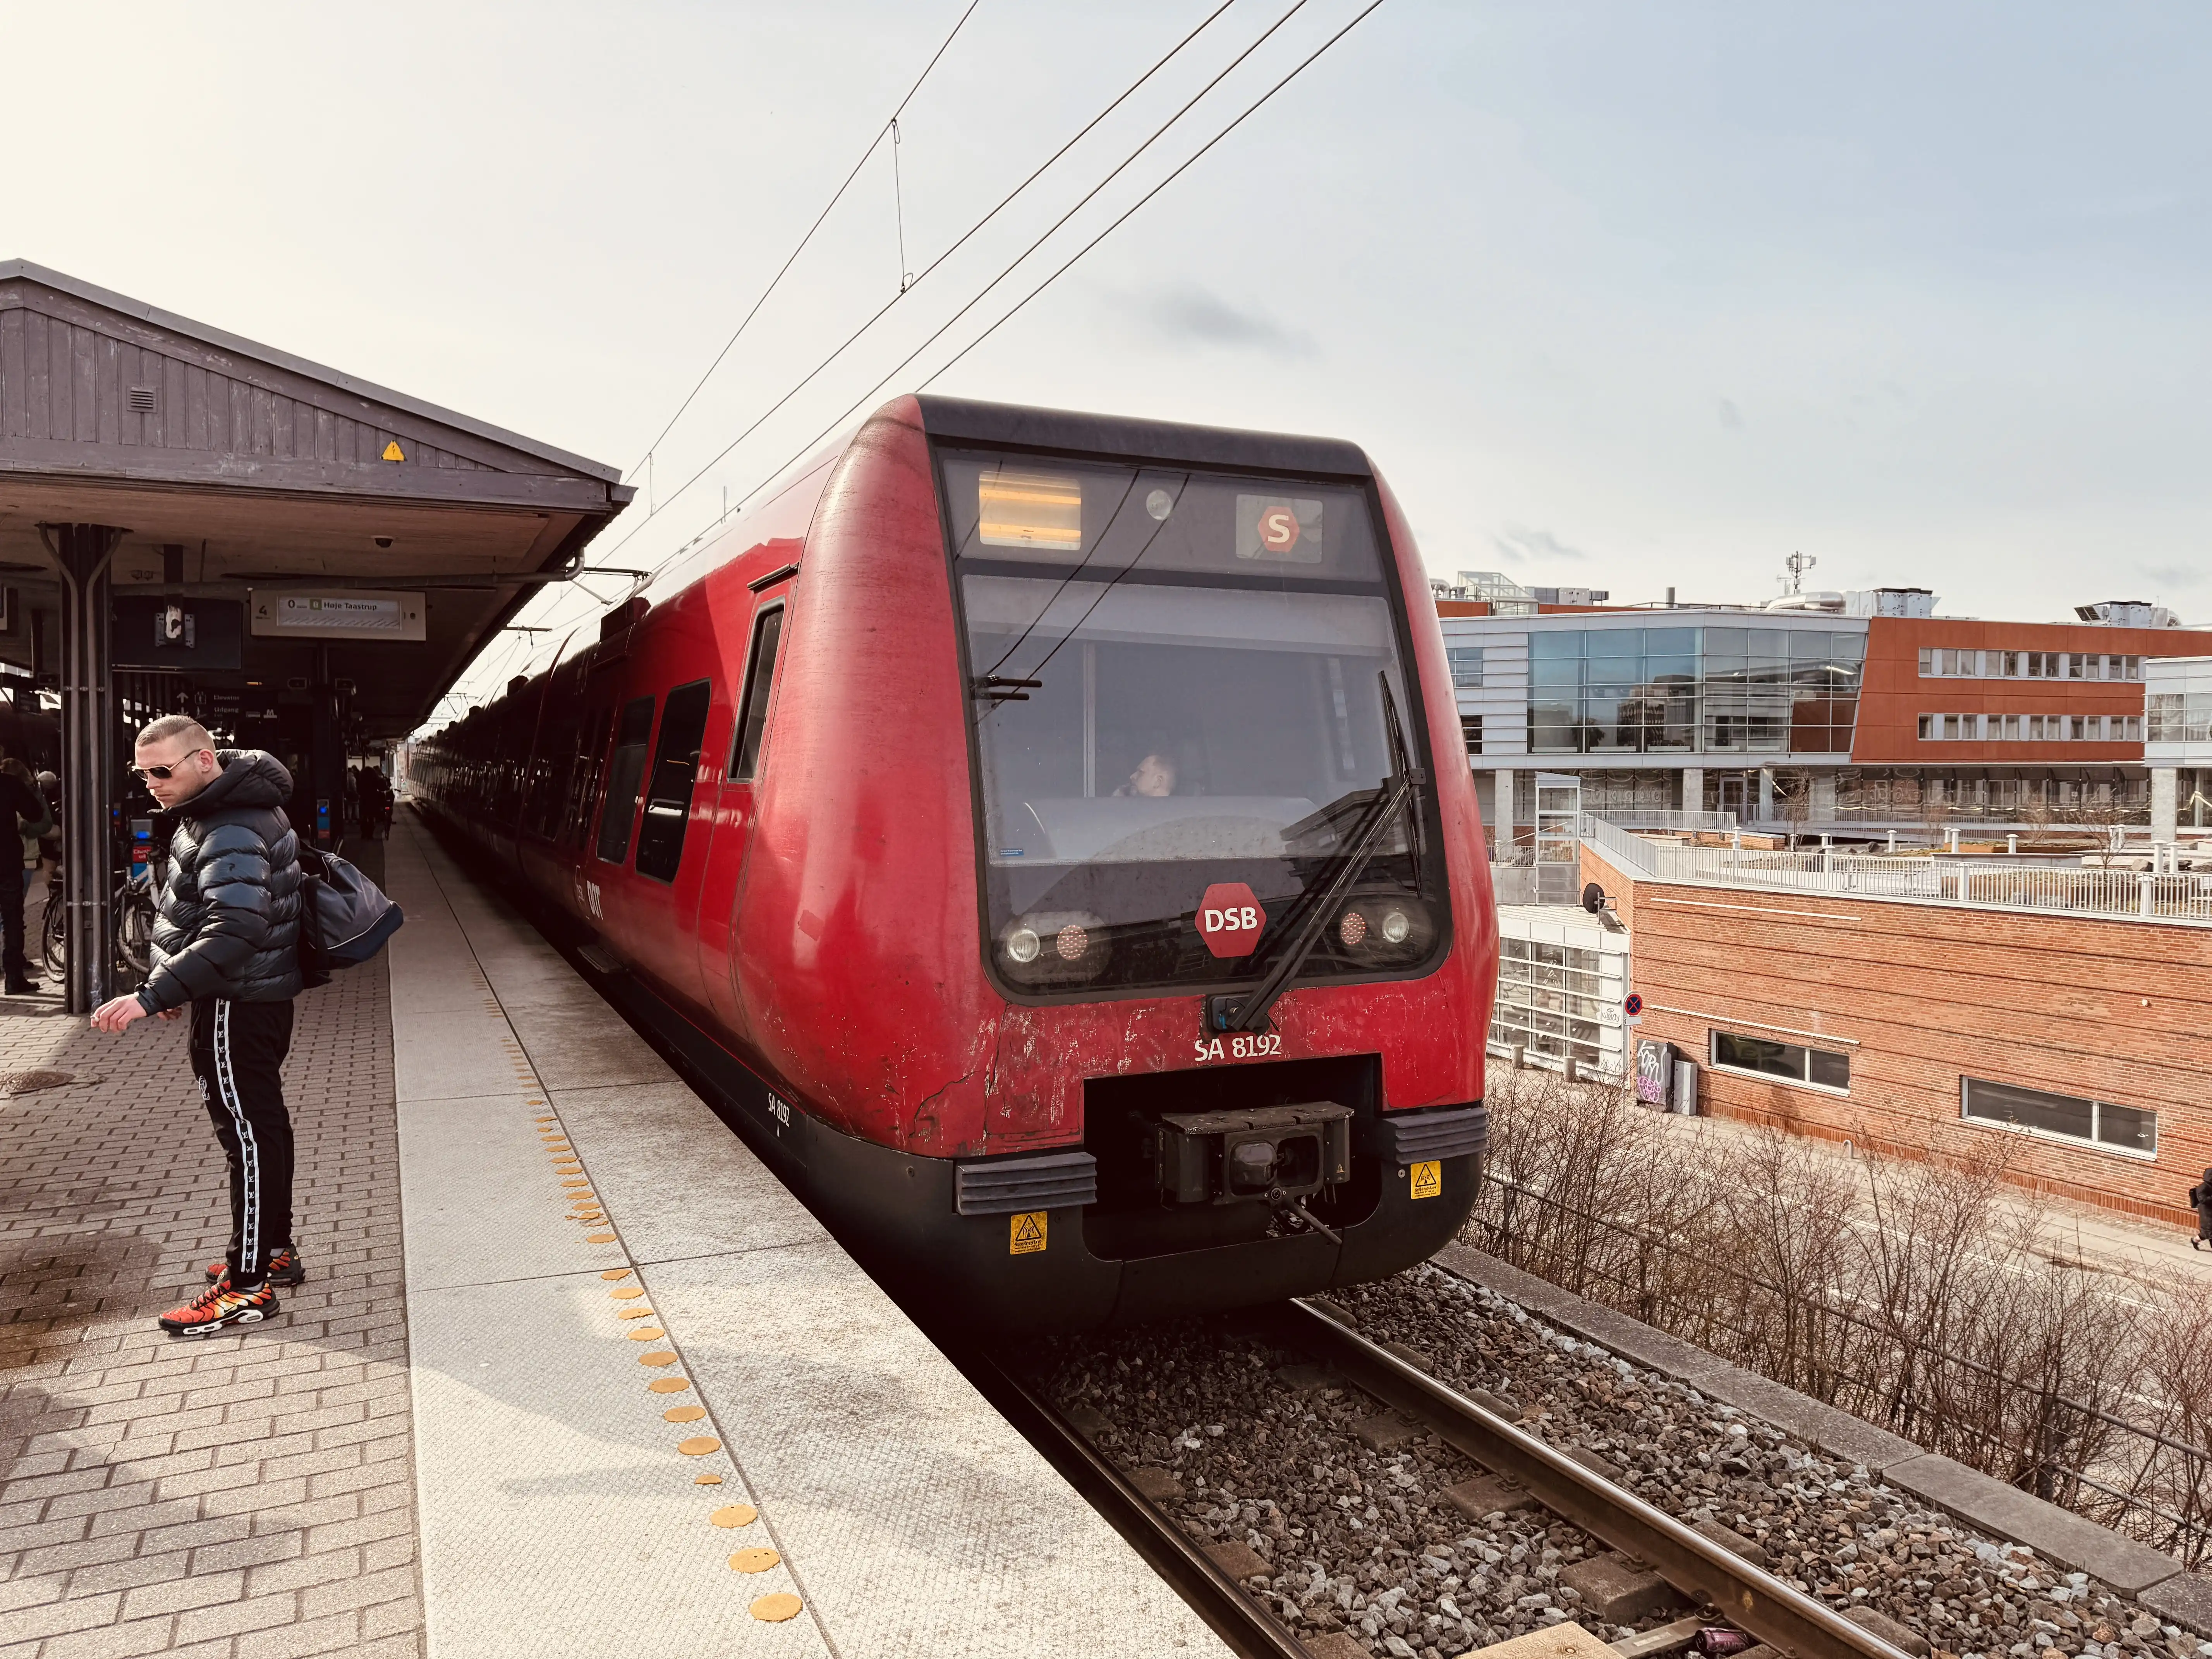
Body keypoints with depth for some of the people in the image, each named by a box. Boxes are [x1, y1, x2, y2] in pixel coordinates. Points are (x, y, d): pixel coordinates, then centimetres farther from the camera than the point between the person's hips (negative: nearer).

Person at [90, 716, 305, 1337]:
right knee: (262, 1123, 17)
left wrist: (152, 997, -34)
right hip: (259, 993, 11)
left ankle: (248, 1286, 2)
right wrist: (175, 984, 22)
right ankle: (274, 1250, 30)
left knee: (249, 1133, -5)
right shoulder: (217, 811, 11)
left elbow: (231, 932, -33)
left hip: (239, 1004, -11)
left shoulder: (232, 832, -23)